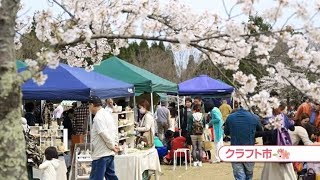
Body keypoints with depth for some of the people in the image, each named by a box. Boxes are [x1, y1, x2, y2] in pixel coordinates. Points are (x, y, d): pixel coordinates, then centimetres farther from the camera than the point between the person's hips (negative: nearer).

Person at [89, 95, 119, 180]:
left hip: (101, 155, -10)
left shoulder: (98, 117, -17)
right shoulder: (107, 114, 14)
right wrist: (115, 144, 11)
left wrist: (112, 146, -11)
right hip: (110, 153, 10)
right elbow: (115, 130, 18)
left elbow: (105, 134, -23)